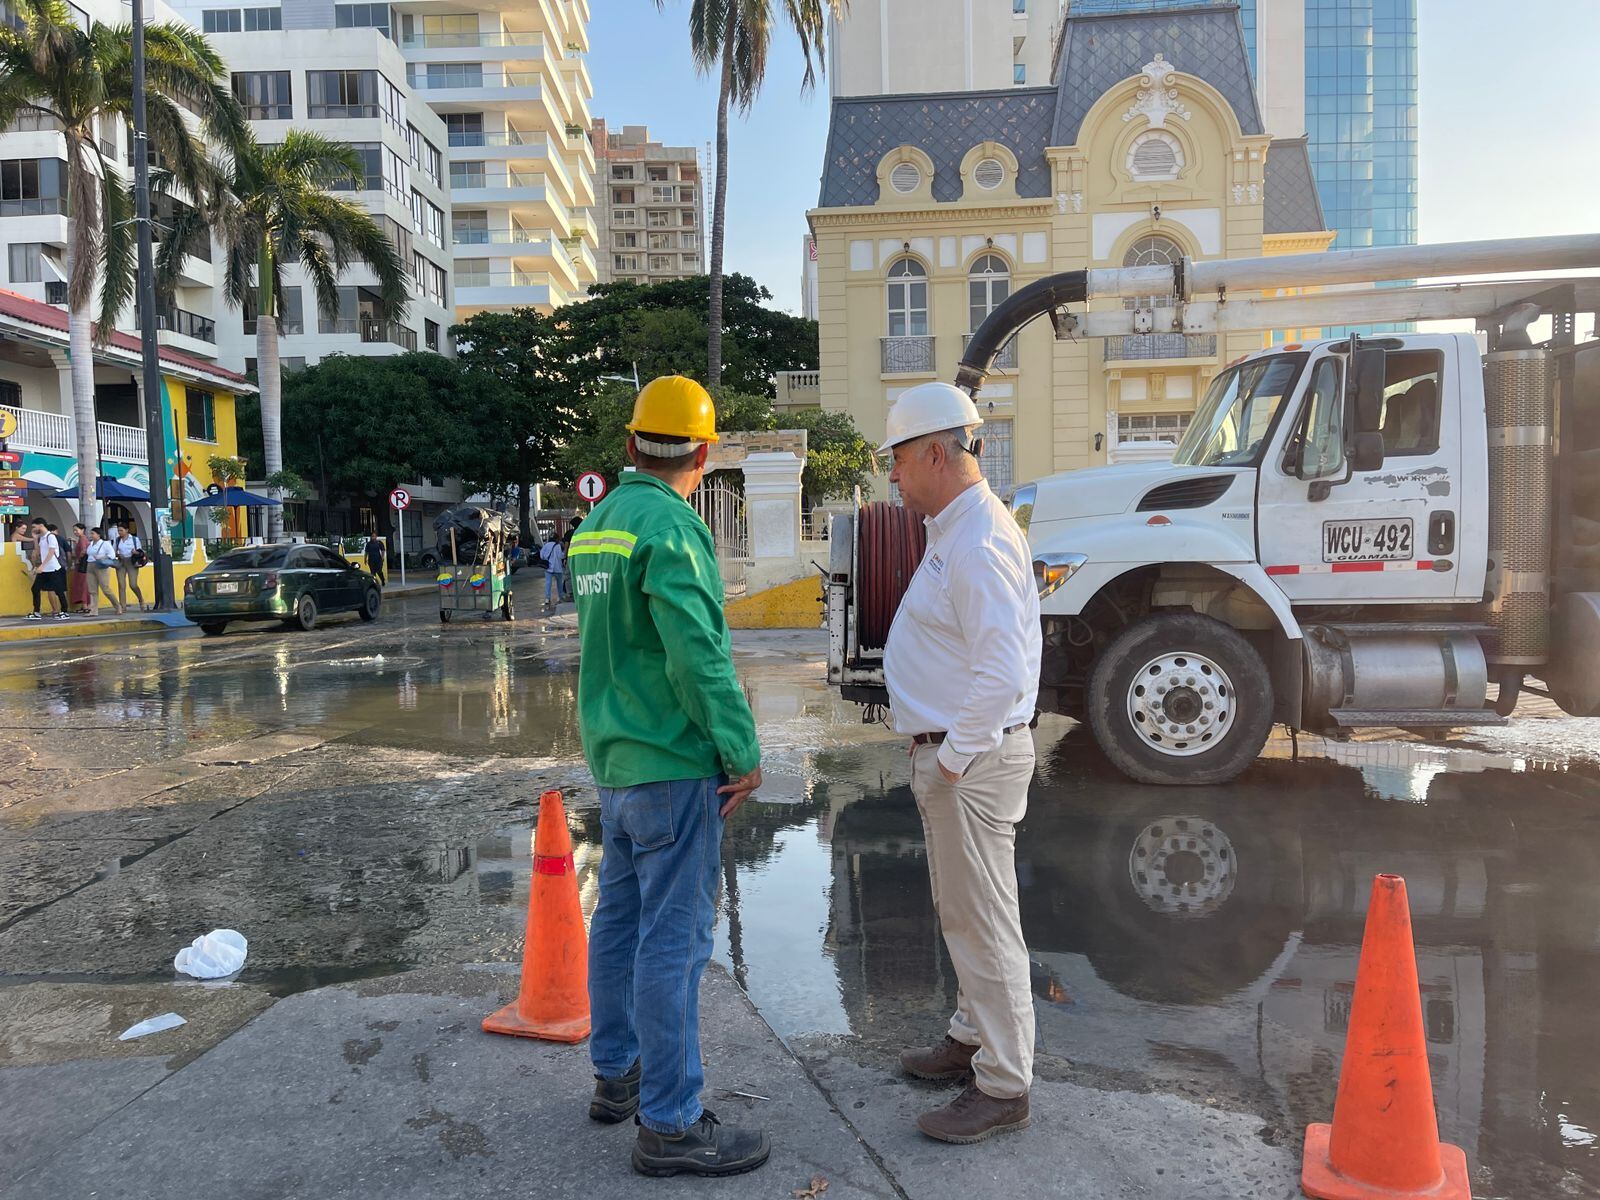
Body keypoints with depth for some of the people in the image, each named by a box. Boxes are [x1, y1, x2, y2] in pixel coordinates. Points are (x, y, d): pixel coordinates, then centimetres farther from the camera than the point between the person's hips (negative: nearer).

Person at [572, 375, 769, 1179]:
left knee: (622, 918, 18)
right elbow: (699, 653, -23)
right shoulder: (669, 526, -17)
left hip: (614, 758, 9)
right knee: (674, 938, -2)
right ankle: (669, 1124, 7)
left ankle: (617, 1076, 32)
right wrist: (742, 753, -16)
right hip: (673, 765, -9)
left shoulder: (596, 524, 11)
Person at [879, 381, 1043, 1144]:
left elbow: (1002, 672, -28)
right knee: (960, 911, 22)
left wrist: (952, 760, -19)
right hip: (947, 752, 11)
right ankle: (974, 1038, 39)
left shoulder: (979, 543, -21)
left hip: (972, 759, -11)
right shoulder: (953, 532, 14)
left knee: (983, 923, 0)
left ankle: (1003, 1087, 14)